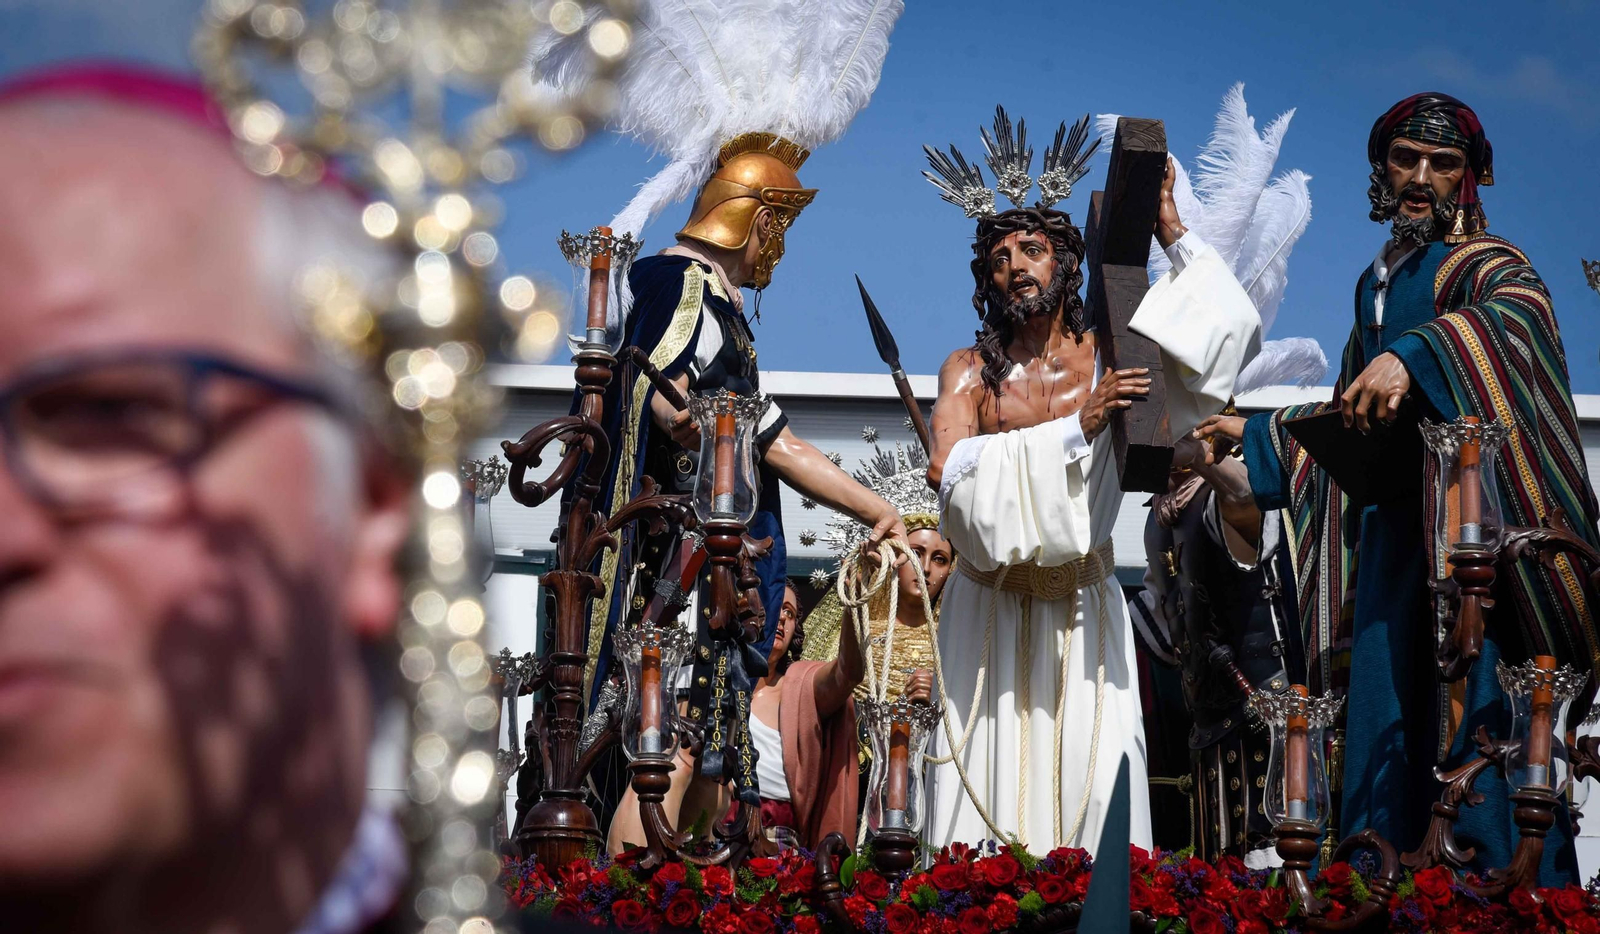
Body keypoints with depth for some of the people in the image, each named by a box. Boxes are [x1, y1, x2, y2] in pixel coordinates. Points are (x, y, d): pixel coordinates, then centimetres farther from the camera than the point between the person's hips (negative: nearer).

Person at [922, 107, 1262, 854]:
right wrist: (1078, 427, -22)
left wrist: (1170, 231, -9)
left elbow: (1230, 330, -5)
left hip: (1085, 610, 1)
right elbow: (954, 476, -16)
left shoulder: (1107, 355, 1)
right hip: (993, 612, 0)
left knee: (1090, 784, -5)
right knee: (991, 778, -3)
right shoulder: (969, 370, 0)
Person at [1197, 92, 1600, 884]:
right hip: (1388, 529, 7)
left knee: (1477, 715, -16)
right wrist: (1259, 435, 37)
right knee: (1383, 726, 2)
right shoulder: (1377, 283, 23)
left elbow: (1517, 310, -27)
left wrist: (1411, 356, -41)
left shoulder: (1481, 265, -1)